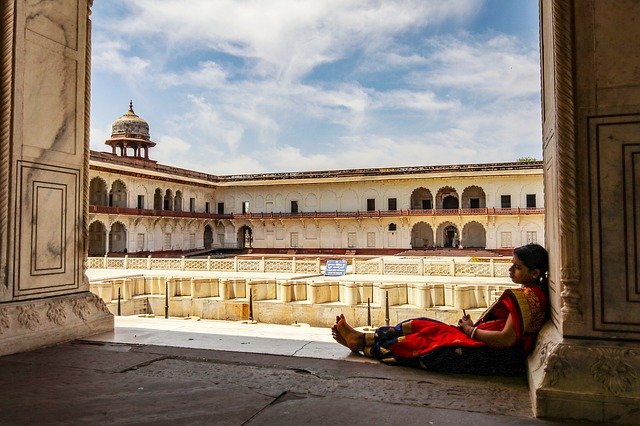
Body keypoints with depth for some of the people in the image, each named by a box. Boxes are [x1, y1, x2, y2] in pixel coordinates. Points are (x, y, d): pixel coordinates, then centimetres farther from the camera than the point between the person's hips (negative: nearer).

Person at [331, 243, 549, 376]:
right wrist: (472, 327, 2)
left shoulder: (529, 297, -19)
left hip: (498, 357, -9)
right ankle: (362, 338, 7)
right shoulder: (529, 292, 13)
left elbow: (507, 339, -25)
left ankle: (362, 344, 6)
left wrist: (472, 330, -11)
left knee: (423, 343, -7)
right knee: (424, 326, 3)